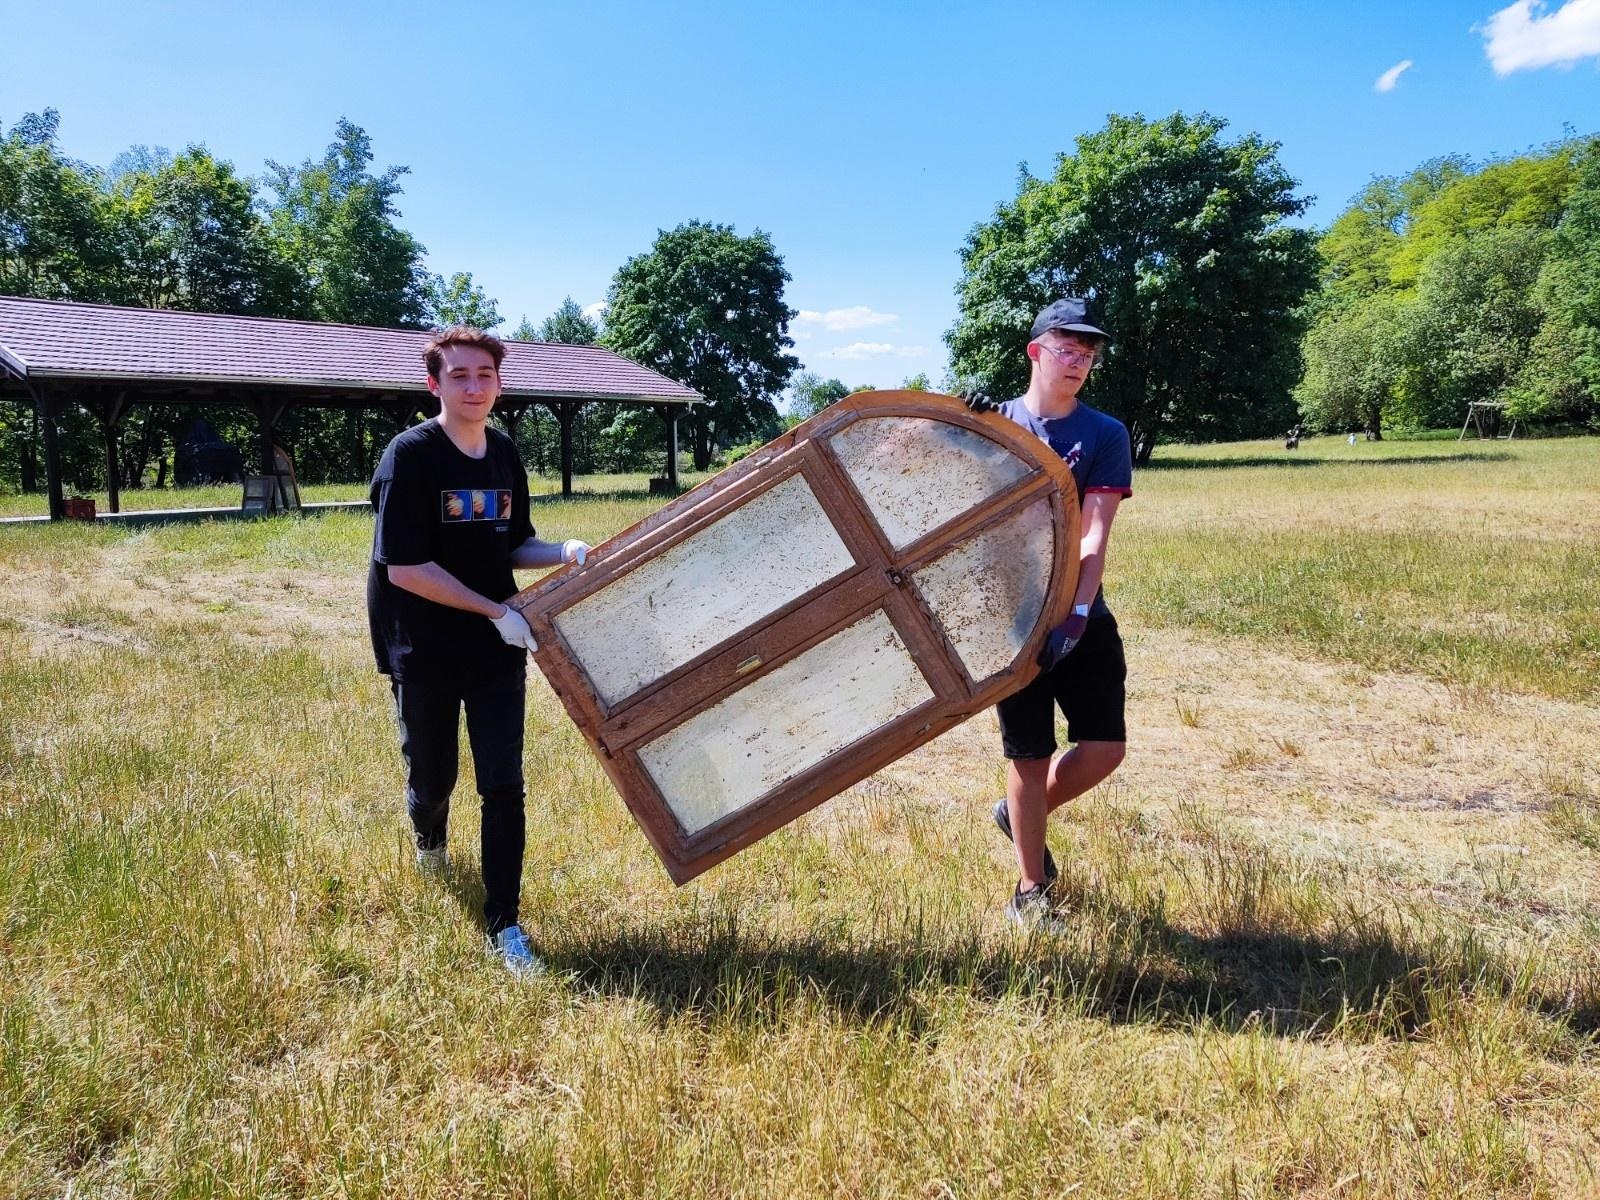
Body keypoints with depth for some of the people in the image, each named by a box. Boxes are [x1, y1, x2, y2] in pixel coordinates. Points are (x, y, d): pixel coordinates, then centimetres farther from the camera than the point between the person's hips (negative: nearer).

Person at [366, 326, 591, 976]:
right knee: (433, 775, 15)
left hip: (497, 649, 4)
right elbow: (404, 568, -19)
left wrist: (562, 551, -7)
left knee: (503, 785, -1)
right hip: (425, 652, -3)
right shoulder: (410, 457, -14)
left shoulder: (505, 456, 4)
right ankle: (429, 844, 50)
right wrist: (495, 610, -20)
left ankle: (504, 926, 9)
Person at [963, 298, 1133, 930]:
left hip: (1083, 616, 2)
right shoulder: (995, 421, 1)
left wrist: (1076, 613, -25)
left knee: (1105, 747, -1)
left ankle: (1021, 817, 28)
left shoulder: (1104, 435, 0)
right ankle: (1030, 890, 19)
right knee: (1030, 754, 3)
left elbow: (1094, 534, -12)